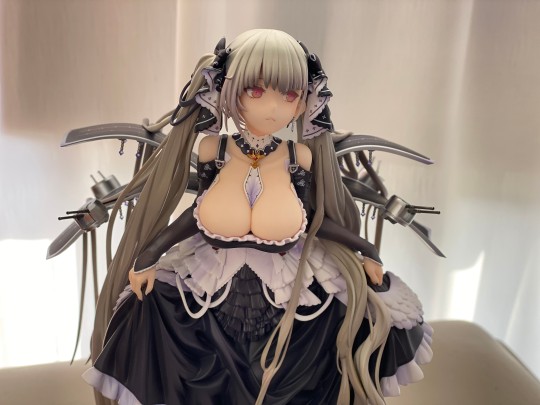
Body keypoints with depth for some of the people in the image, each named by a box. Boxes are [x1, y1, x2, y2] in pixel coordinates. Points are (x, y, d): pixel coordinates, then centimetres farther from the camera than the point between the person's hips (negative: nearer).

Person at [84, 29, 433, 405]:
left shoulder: (299, 158, -11)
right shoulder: (212, 150, -10)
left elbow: (315, 220, 0)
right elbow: (198, 213, 0)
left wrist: (364, 251, 4)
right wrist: (148, 254, 0)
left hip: (288, 292, 0)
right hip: (209, 287, 1)